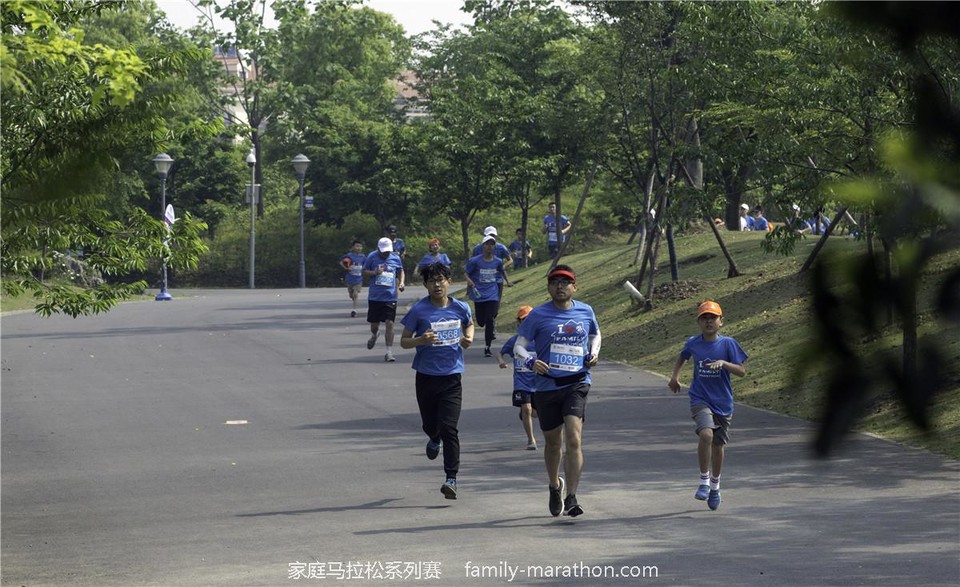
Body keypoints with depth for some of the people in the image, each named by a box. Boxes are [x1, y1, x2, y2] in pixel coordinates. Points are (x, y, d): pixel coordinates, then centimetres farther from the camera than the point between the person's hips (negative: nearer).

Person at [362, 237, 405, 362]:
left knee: (389, 323, -7)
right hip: (374, 296, 0)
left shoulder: (396, 258, 3)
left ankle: (389, 352, -3)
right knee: (374, 324, 10)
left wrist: (401, 282, 1)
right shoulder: (372, 257, -3)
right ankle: (374, 335, 47)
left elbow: (400, 271, 18)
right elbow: (365, 271, 4)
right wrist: (375, 273, -16)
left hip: (390, 297, 0)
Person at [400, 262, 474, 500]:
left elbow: (469, 325, 23)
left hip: (452, 376, 0)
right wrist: (421, 340, -21)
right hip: (426, 376, 0)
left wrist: (468, 339, 1)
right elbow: (404, 341, 0)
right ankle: (434, 439, 53)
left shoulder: (460, 308, 1)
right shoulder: (419, 310, -6)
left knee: (449, 428, -11)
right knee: (429, 424, 14)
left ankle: (451, 478, -10)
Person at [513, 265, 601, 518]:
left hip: (577, 384, 0)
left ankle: (571, 498, -17)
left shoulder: (585, 311, 6)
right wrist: (531, 361, -19)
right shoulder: (538, 315, -1)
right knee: (553, 442, 13)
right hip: (547, 386, 0)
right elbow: (519, 345, 2)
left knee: (573, 438, -17)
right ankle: (554, 486, 42)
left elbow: (595, 334, 26)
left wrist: (593, 353, 6)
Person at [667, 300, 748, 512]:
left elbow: (742, 371, -8)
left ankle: (715, 485, 37)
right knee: (706, 434, -27)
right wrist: (675, 376, 11)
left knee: (718, 444, 12)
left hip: (722, 402, 1)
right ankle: (704, 481, -14)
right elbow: (682, 357, 23)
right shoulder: (693, 343, 0)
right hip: (700, 400, -1)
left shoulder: (727, 344, -6)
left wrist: (723, 363, -23)